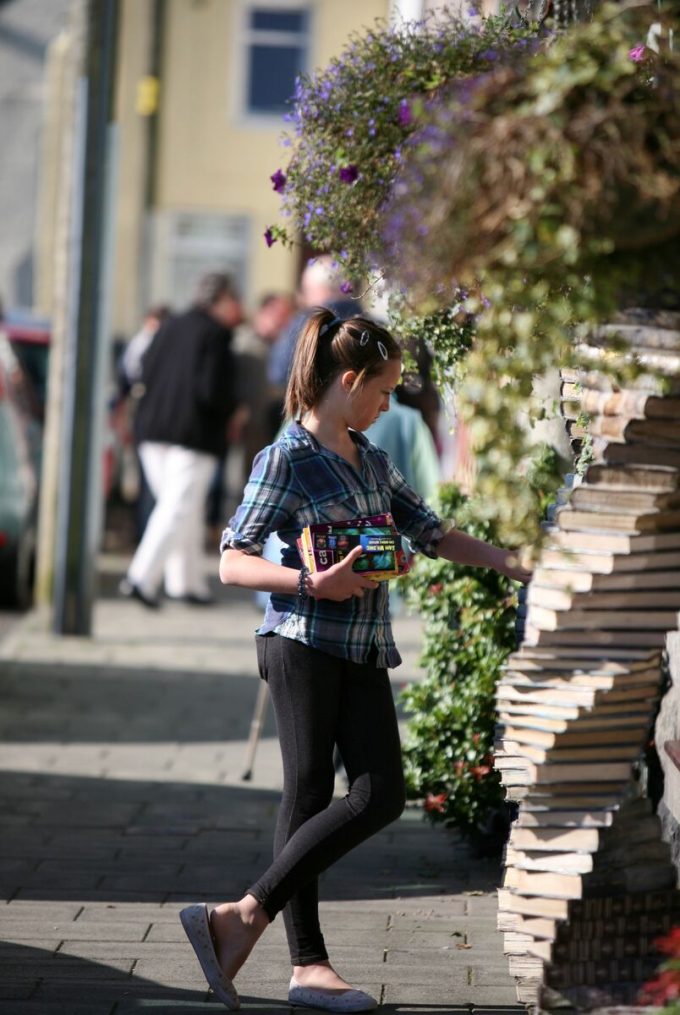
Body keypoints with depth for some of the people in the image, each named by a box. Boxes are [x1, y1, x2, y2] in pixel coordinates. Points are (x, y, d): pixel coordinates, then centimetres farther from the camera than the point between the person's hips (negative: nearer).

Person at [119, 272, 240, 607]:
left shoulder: (169, 328, 11)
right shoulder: (216, 334, -10)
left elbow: (144, 373, 9)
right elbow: (213, 390, -16)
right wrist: (231, 412, 2)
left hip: (153, 429, 7)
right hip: (193, 434, -7)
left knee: (180, 507, 16)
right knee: (178, 508, -6)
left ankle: (186, 581, 20)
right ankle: (142, 577, -17)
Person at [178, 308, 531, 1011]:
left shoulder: (372, 461, 16)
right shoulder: (285, 460, -6)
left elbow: (432, 534, 21)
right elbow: (233, 563, -10)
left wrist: (509, 563, 12)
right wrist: (312, 582, -22)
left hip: (364, 651, 7)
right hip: (304, 644, -7)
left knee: (382, 794, -2)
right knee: (308, 794, -5)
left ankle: (243, 917, 2)